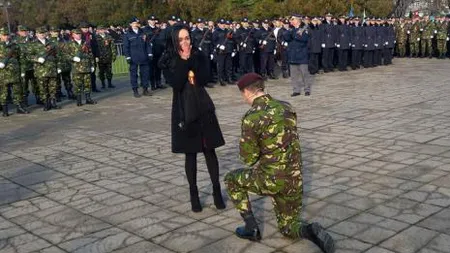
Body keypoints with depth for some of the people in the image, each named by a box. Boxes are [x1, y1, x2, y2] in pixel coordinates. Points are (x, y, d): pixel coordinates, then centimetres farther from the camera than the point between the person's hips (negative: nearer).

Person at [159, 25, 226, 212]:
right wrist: (183, 60, -20)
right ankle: (194, 194, 17)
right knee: (190, 153, 5)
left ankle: (217, 191, 14)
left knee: (210, 150, 3)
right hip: (184, 110, -1)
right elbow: (176, 84, -18)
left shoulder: (199, 56, 1)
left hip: (203, 108, 1)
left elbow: (204, 80, -13)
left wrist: (191, 59, -17)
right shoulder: (169, 61, -4)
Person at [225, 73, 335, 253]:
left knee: (231, 180, 23)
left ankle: (251, 228, 19)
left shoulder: (251, 117, -16)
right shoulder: (286, 107, 4)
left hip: (271, 180, -6)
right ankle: (309, 231, -9)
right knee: (288, 228, 24)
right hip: (294, 180, 6)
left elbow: (248, 158, -9)